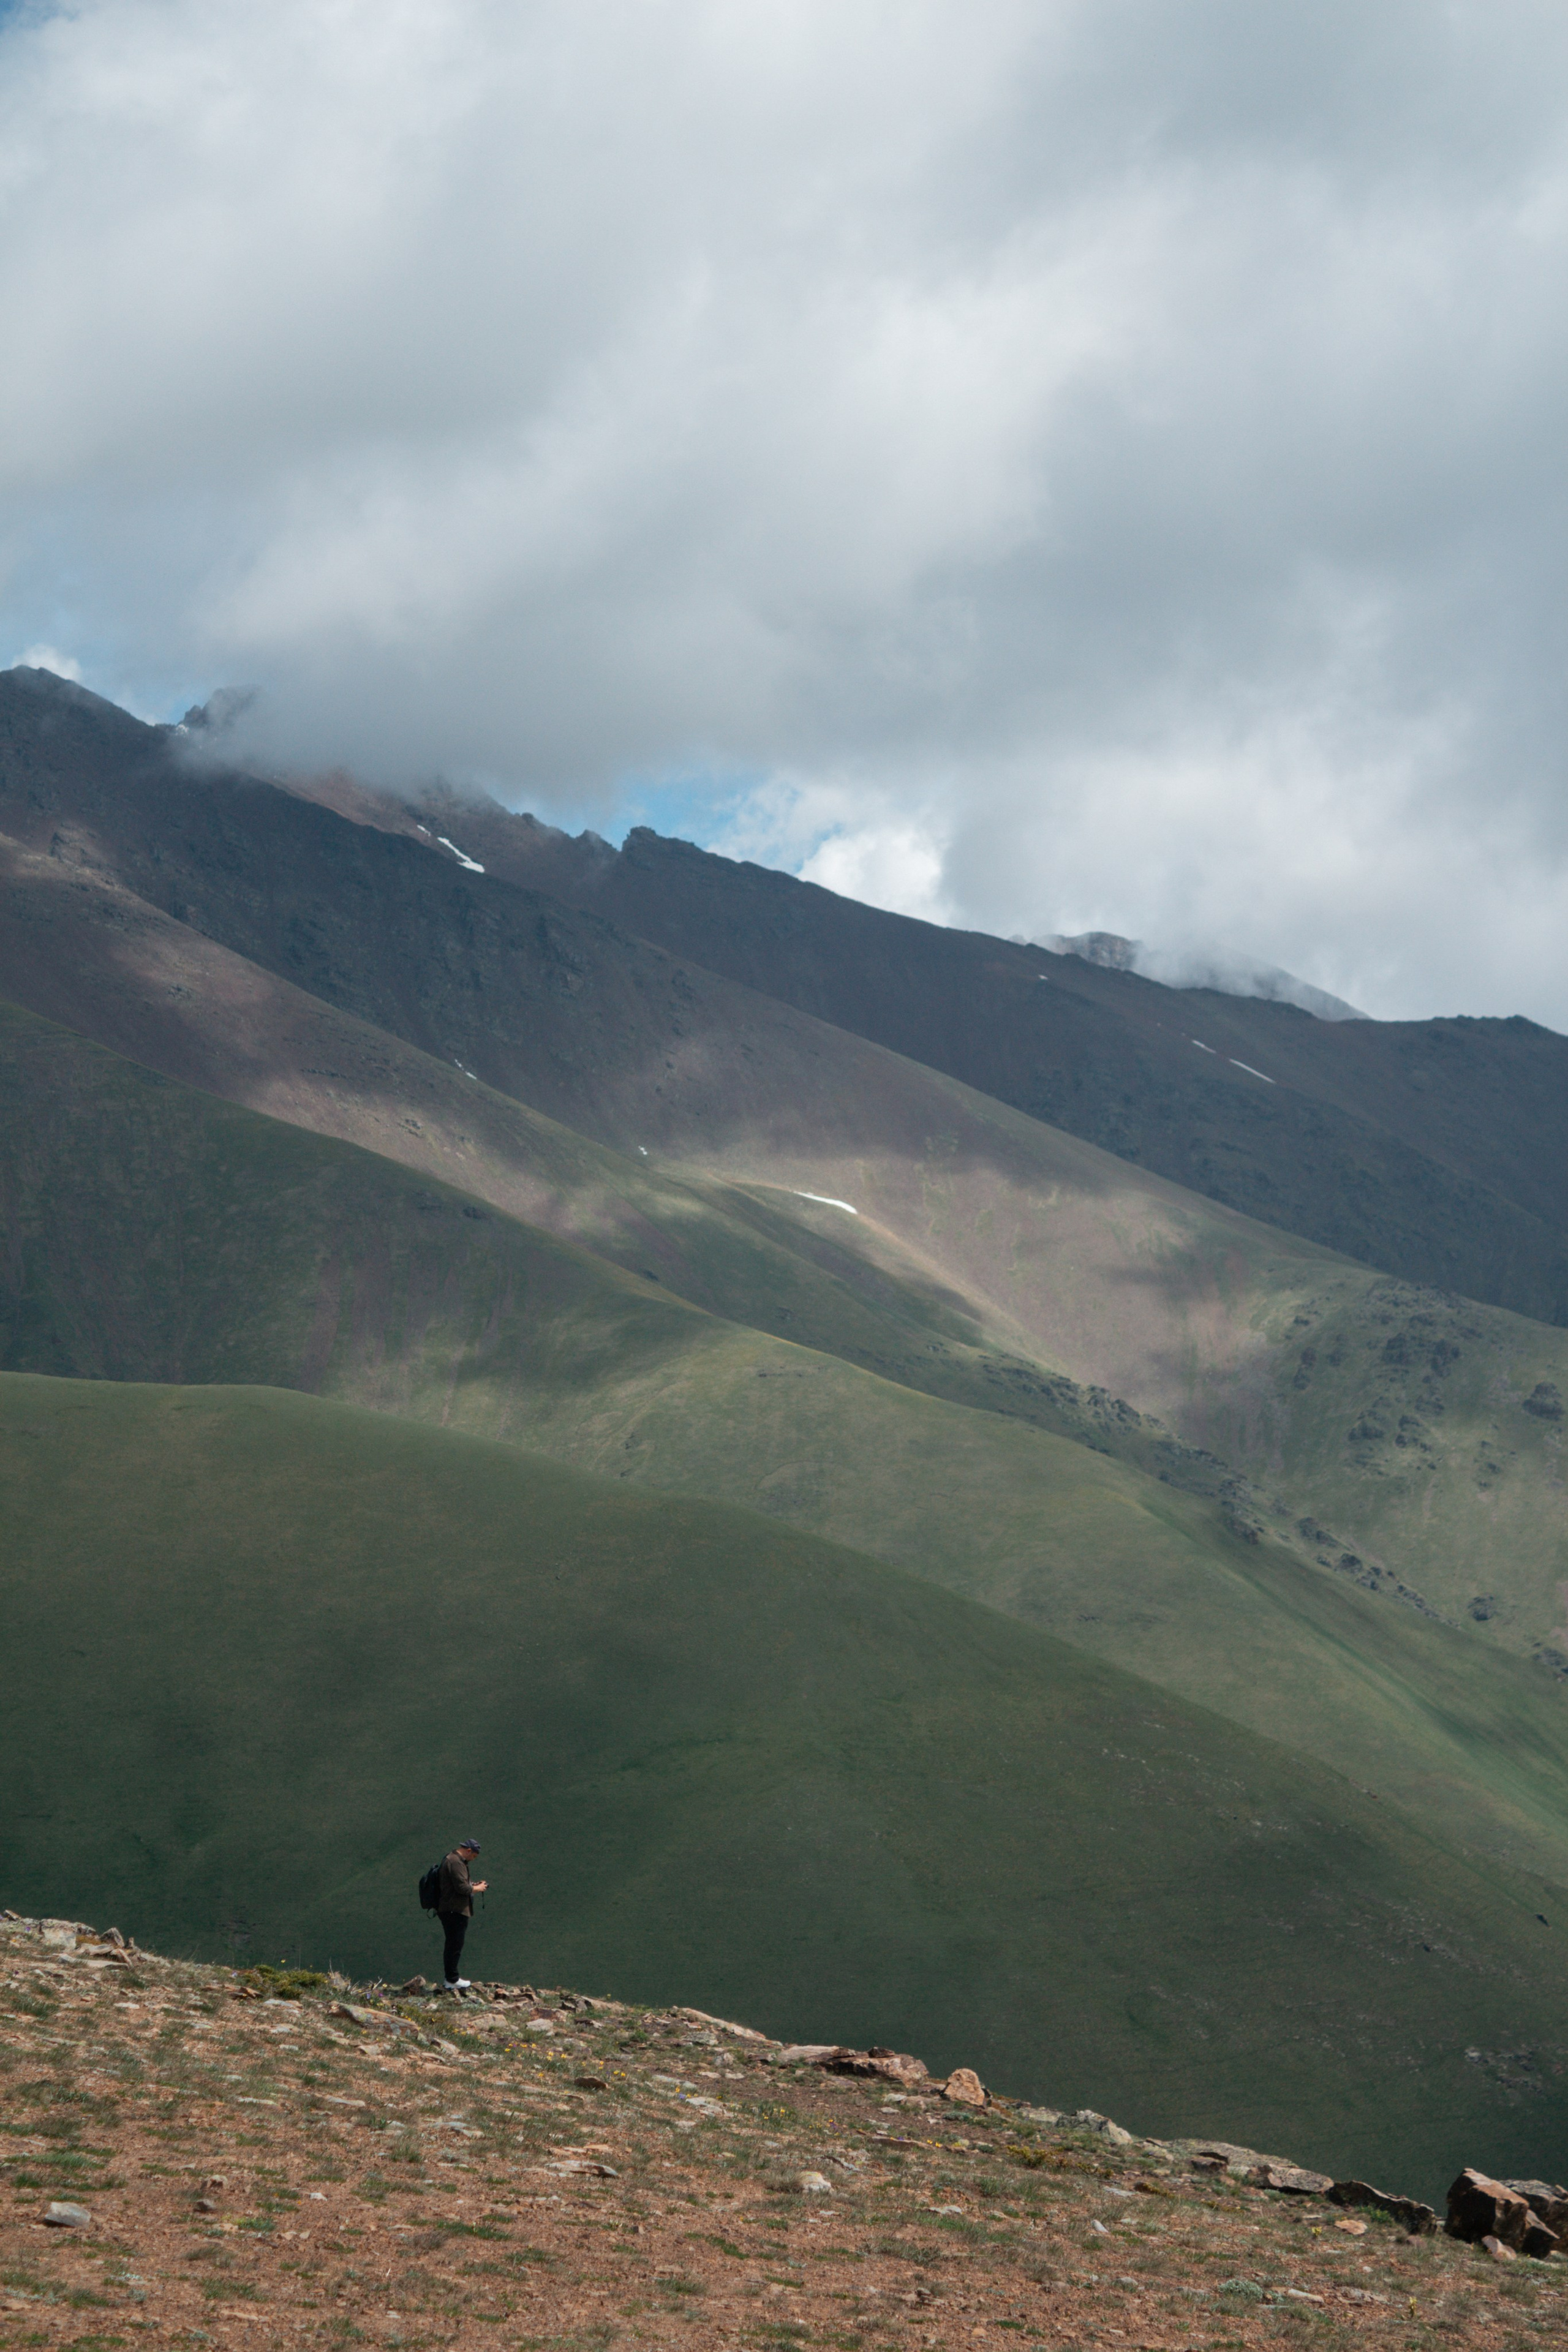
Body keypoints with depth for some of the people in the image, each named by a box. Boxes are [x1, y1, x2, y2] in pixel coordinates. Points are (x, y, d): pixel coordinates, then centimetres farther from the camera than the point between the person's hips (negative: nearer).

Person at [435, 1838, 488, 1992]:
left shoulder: (455, 1860, 19)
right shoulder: (455, 1863, -16)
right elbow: (462, 1888, -22)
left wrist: (474, 1885, 15)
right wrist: (477, 1889, -6)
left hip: (452, 1911, 11)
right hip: (455, 1911, -11)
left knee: (453, 1945, 14)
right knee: (455, 1946, -6)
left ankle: (451, 1979, 18)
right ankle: (452, 1980, -3)